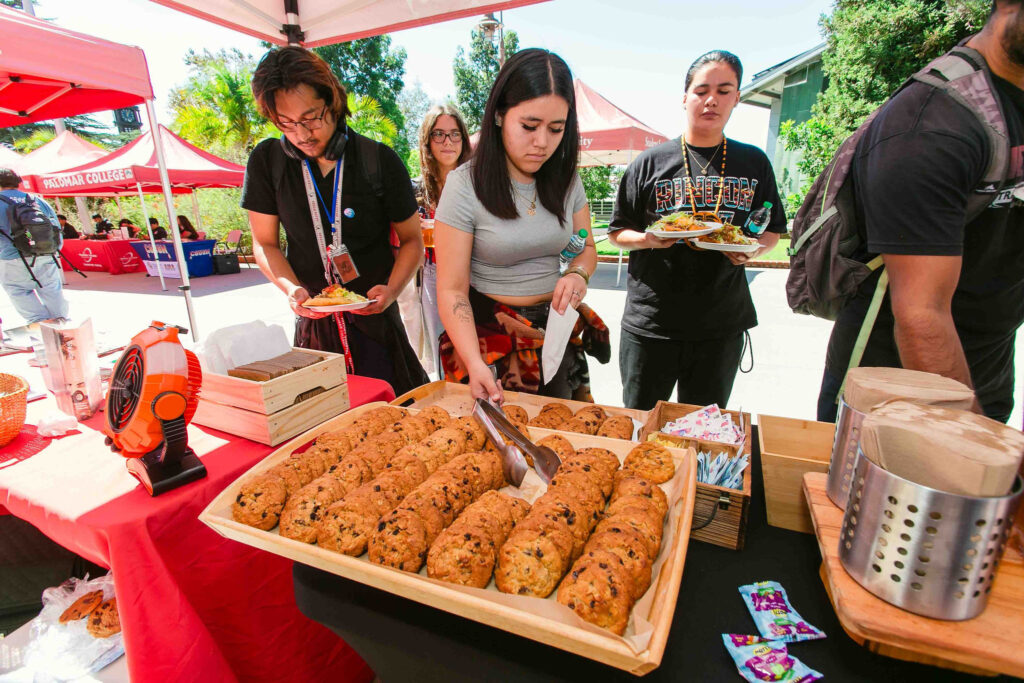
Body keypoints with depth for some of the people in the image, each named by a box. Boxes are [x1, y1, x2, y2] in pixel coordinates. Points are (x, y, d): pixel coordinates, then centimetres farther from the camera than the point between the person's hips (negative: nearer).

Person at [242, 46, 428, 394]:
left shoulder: (379, 160, -7)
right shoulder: (267, 161, -1)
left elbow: (411, 239, -1)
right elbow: (265, 242, 7)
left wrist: (392, 290, -18)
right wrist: (292, 289, -12)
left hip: (375, 317, -1)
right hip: (313, 319, 2)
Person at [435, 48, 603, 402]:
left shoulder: (566, 179, -2)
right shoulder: (465, 185, -16)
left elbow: (586, 247, 10)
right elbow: (452, 290, -18)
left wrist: (578, 274, -15)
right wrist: (475, 363, -32)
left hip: (553, 329, 5)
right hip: (486, 331, -4)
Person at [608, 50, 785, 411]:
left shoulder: (753, 162, 9)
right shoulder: (650, 162, 2)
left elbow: (772, 230, 16)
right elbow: (617, 233, 4)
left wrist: (752, 249, -7)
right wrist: (647, 239, -17)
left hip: (723, 327, 2)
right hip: (651, 324, -2)